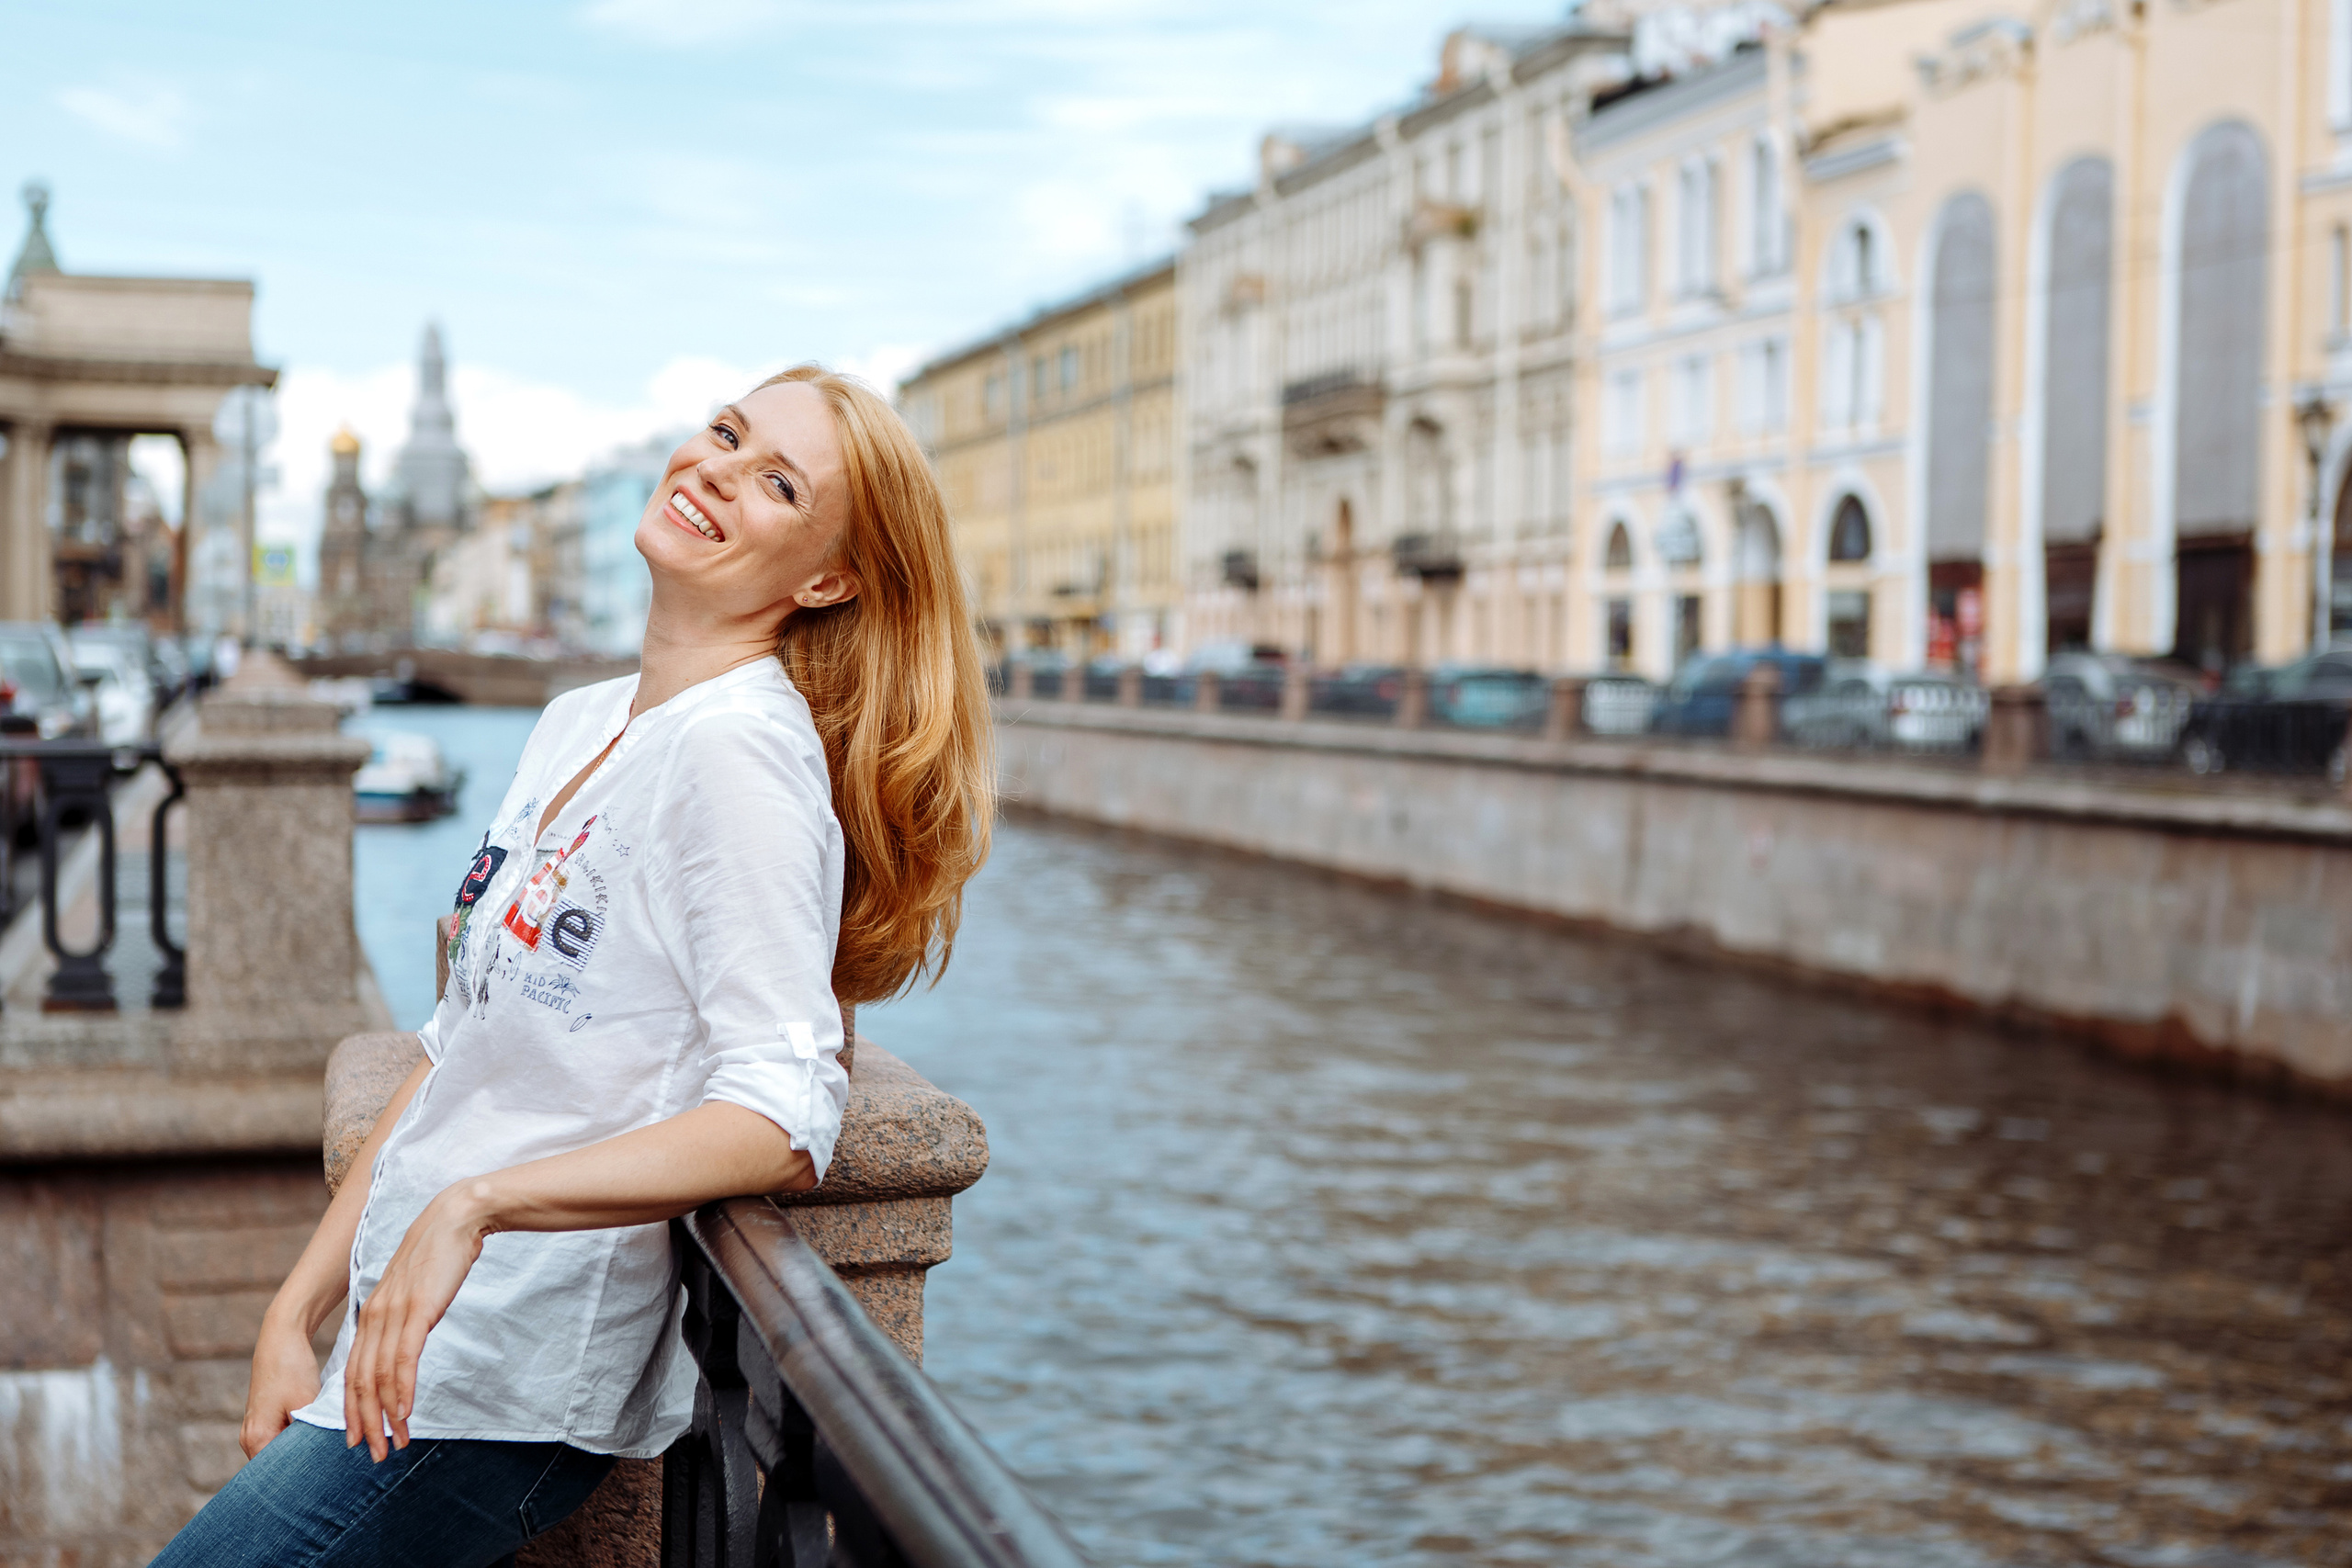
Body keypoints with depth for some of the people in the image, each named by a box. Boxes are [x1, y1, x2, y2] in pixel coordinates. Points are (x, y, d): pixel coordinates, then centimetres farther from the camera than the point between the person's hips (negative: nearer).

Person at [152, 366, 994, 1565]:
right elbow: (458, 1049, 13)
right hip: (405, 1331, 8)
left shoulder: (739, 745, -16)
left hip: (498, 1390, -8)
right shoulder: (577, 724, 11)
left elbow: (783, 1124, -23)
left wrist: (475, 1204, -29)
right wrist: (297, 1311, 9)